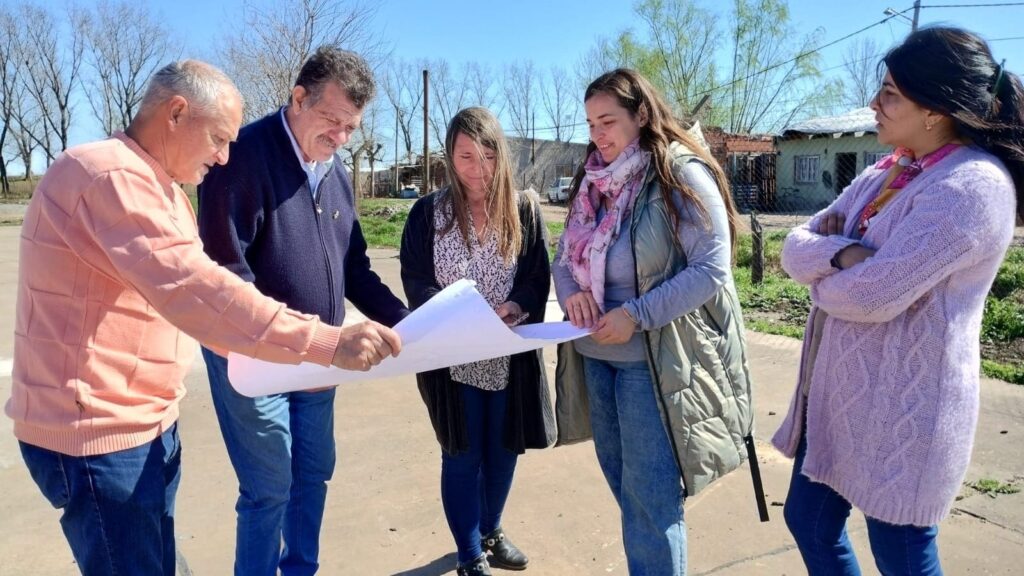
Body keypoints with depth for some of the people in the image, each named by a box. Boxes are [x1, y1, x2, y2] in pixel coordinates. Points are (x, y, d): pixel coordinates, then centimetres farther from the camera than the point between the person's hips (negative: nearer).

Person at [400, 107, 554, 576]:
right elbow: (415, 282, -5)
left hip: (512, 353, 2)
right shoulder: (428, 212, -3)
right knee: (463, 456, 8)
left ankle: (490, 532, 41)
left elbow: (539, 278, -2)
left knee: (504, 450, 16)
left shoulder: (524, 209, 1)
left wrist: (515, 307, -22)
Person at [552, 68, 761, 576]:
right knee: (622, 487, 20)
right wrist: (571, 292, -9)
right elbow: (565, 256, 13)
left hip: (655, 361, -7)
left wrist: (637, 315, -23)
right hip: (594, 356, 7)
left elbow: (712, 270, -17)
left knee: (650, 500, 1)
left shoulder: (683, 176, -12)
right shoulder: (592, 182, 9)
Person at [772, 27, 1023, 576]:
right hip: (840, 390, 9)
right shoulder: (884, 174, 9)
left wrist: (821, 274, -5)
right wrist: (843, 254, -19)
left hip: (902, 406, -8)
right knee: (808, 520, 19)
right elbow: (796, 245, 2)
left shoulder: (972, 185, -19)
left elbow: (871, 295, -26)